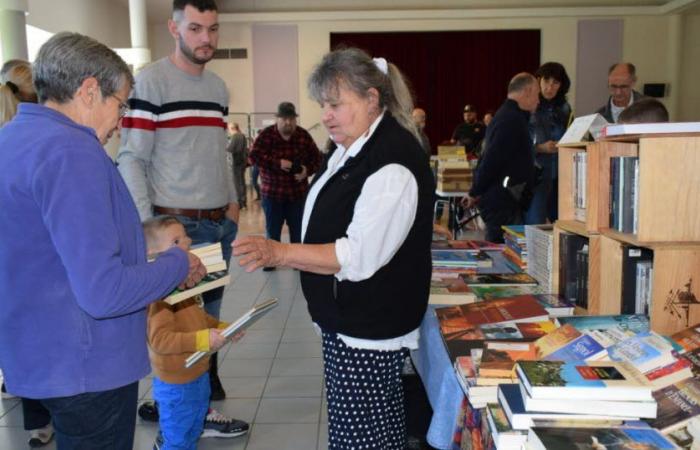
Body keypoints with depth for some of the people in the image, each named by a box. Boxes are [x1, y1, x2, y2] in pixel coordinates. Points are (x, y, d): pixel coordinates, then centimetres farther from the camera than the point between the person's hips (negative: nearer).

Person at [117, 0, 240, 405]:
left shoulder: (219, 86, 13)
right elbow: (131, 159, -12)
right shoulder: (151, 81, -8)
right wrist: (147, 226, -17)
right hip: (176, 224, -6)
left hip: (220, 223, 7)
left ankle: (208, 387, 33)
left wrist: (232, 202, 12)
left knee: (209, 314, 16)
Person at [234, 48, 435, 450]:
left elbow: (359, 257, -27)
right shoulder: (350, 150, 10)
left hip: (368, 329, -9)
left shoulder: (393, 164, -22)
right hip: (346, 319, 10)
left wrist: (279, 253, -29)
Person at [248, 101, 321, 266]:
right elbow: (254, 156, -16)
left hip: (297, 191, 1)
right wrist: (278, 163, -25)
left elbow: (316, 158, 6)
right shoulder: (266, 134, -5)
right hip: (272, 191, -1)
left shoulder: (303, 135, 1)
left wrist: (307, 170, -15)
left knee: (297, 228, 8)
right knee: (273, 229, 8)